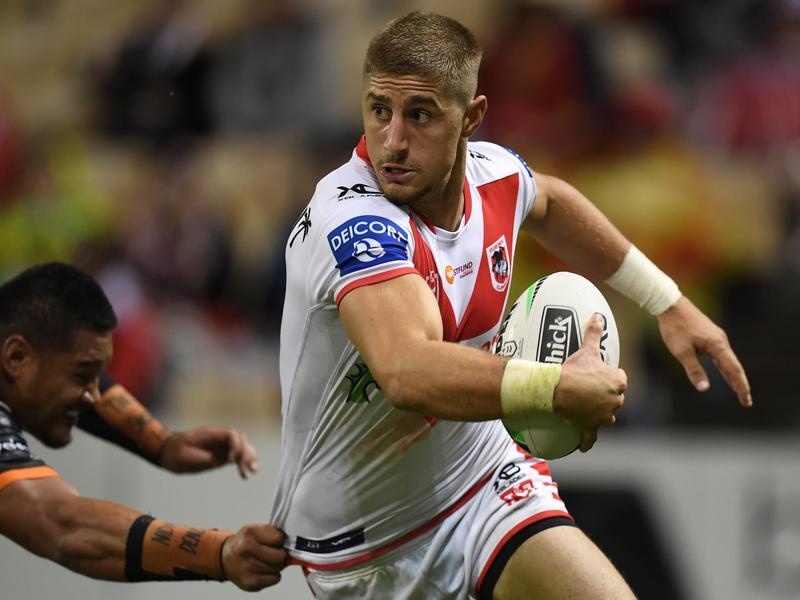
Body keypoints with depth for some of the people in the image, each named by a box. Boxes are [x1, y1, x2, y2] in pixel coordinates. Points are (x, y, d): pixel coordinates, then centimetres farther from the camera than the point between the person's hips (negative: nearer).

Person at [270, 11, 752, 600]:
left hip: (481, 479, 5)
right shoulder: (353, 219, -29)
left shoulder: (492, 172, -7)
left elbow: (550, 203, 21)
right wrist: (564, 387, -35)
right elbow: (409, 374, -46)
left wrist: (668, 301, 19)